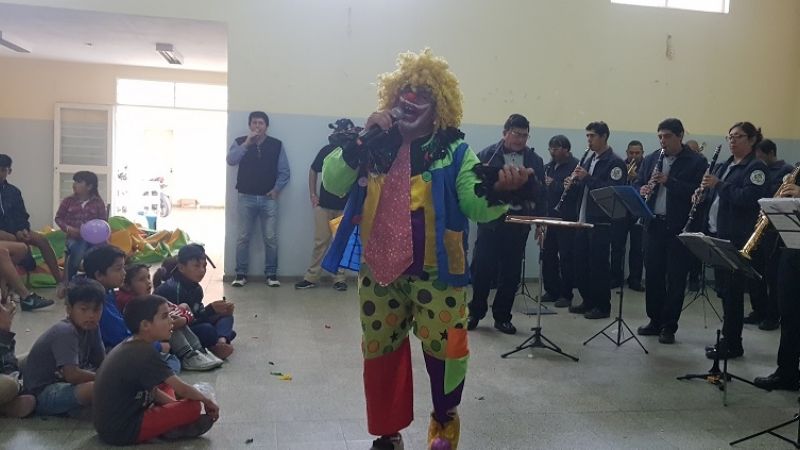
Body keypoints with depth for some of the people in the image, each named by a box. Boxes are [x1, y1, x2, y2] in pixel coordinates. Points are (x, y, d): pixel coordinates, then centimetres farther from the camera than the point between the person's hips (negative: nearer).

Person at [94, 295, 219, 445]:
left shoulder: (129, 346, 7)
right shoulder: (144, 352, -21)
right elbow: (182, 389, -17)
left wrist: (175, 404, 8)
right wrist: (207, 401, 0)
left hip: (109, 424, 10)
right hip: (121, 431, -10)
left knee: (166, 384, 22)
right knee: (193, 407, -15)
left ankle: (169, 426, 4)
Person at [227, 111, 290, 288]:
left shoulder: (277, 145, 5)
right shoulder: (240, 142, 5)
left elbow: (284, 171, 6)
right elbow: (230, 160, -13)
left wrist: (276, 189, -6)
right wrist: (247, 143, -17)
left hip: (269, 198, 0)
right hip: (246, 197, 0)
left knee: (271, 238, -1)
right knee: (243, 238, 2)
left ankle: (271, 274, 8)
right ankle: (241, 274, 10)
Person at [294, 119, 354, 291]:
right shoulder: (326, 150, -1)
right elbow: (313, 171, 12)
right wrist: (312, 194, 7)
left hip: (345, 206, -1)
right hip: (324, 204, 1)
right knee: (320, 241, 4)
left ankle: (339, 278, 15)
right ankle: (311, 277, 12)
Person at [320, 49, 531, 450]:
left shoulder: (455, 152, -3)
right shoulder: (375, 147, 4)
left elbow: (476, 208, -11)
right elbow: (332, 183, -1)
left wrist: (498, 190, -34)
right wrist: (363, 140, -14)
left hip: (436, 273, -3)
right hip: (379, 271, 3)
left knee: (443, 349, -2)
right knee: (380, 352, 13)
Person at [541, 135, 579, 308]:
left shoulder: (575, 165, -9)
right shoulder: (549, 166, 14)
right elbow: (543, 190, 16)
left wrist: (554, 184, -18)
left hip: (567, 219, -7)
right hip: (550, 217, 7)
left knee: (566, 257, 0)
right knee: (548, 254, 10)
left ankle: (566, 295, 9)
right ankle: (552, 291, 22)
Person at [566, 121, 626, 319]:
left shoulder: (615, 162, -8)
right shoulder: (589, 160, 17)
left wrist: (587, 178, -21)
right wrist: (575, 182, -3)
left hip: (601, 222, -8)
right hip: (583, 220, 8)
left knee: (599, 264, -2)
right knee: (581, 262, 11)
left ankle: (603, 306, 8)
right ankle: (588, 301, 23)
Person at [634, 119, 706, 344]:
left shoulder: (696, 162, -4)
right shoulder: (651, 159, 12)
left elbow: (698, 192, -14)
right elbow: (639, 184, 13)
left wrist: (669, 181, -22)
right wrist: (642, 189, -10)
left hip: (680, 228, -5)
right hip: (655, 225, 5)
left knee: (676, 278, 2)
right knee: (653, 273, 10)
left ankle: (669, 326, 11)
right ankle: (655, 320, 23)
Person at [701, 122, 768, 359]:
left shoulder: (756, 167, -6)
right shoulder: (724, 166, 17)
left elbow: (748, 198, -20)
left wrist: (718, 185, -19)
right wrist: (703, 194, -1)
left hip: (737, 238, -8)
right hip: (717, 233, 8)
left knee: (732, 292, -3)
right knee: (724, 289, 13)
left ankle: (732, 344, 5)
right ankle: (728, 340, 22)